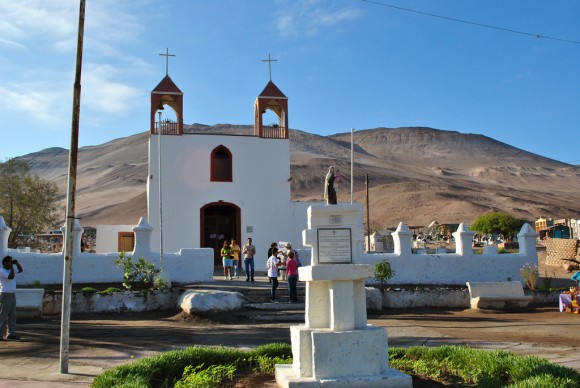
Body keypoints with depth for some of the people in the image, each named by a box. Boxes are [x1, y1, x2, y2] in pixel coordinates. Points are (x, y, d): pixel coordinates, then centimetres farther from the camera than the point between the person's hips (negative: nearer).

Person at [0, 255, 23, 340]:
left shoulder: (10, 270, 14)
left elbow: (20, 270, 23)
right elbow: (11, 277, -23)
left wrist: (16, 262, 8)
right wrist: (11, 267, -14)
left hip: (12, 295, 8)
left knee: (12, 315, 7)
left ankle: (11, 333, 9)